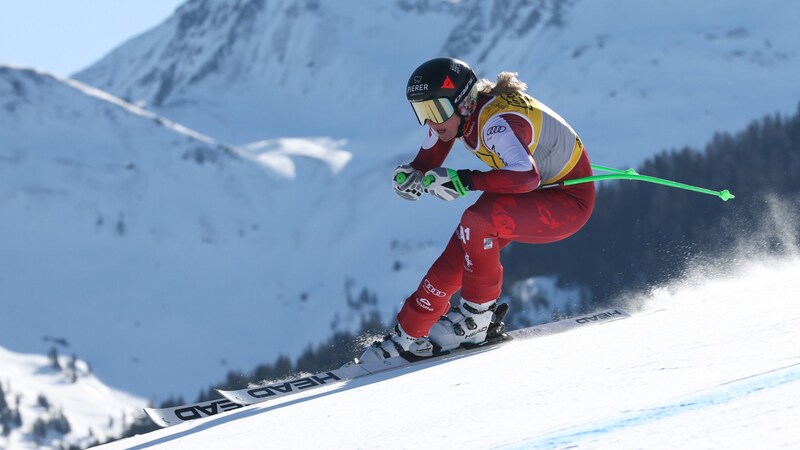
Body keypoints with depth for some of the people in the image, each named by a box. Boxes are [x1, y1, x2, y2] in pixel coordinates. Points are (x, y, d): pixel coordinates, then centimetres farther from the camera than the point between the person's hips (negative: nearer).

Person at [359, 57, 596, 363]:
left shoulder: (495, 121, -32)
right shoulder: (451, 113, -7)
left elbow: (526, 176, -47)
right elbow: (425, 167, 3)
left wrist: (464, 181, -47)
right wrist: (408, 178, -19)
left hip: (569, 200, -8)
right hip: (533, 194, 8)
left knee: (476, 221, -29)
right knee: (457, 255, -5)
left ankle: (478, 316, -12)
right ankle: (408, 334, 4)